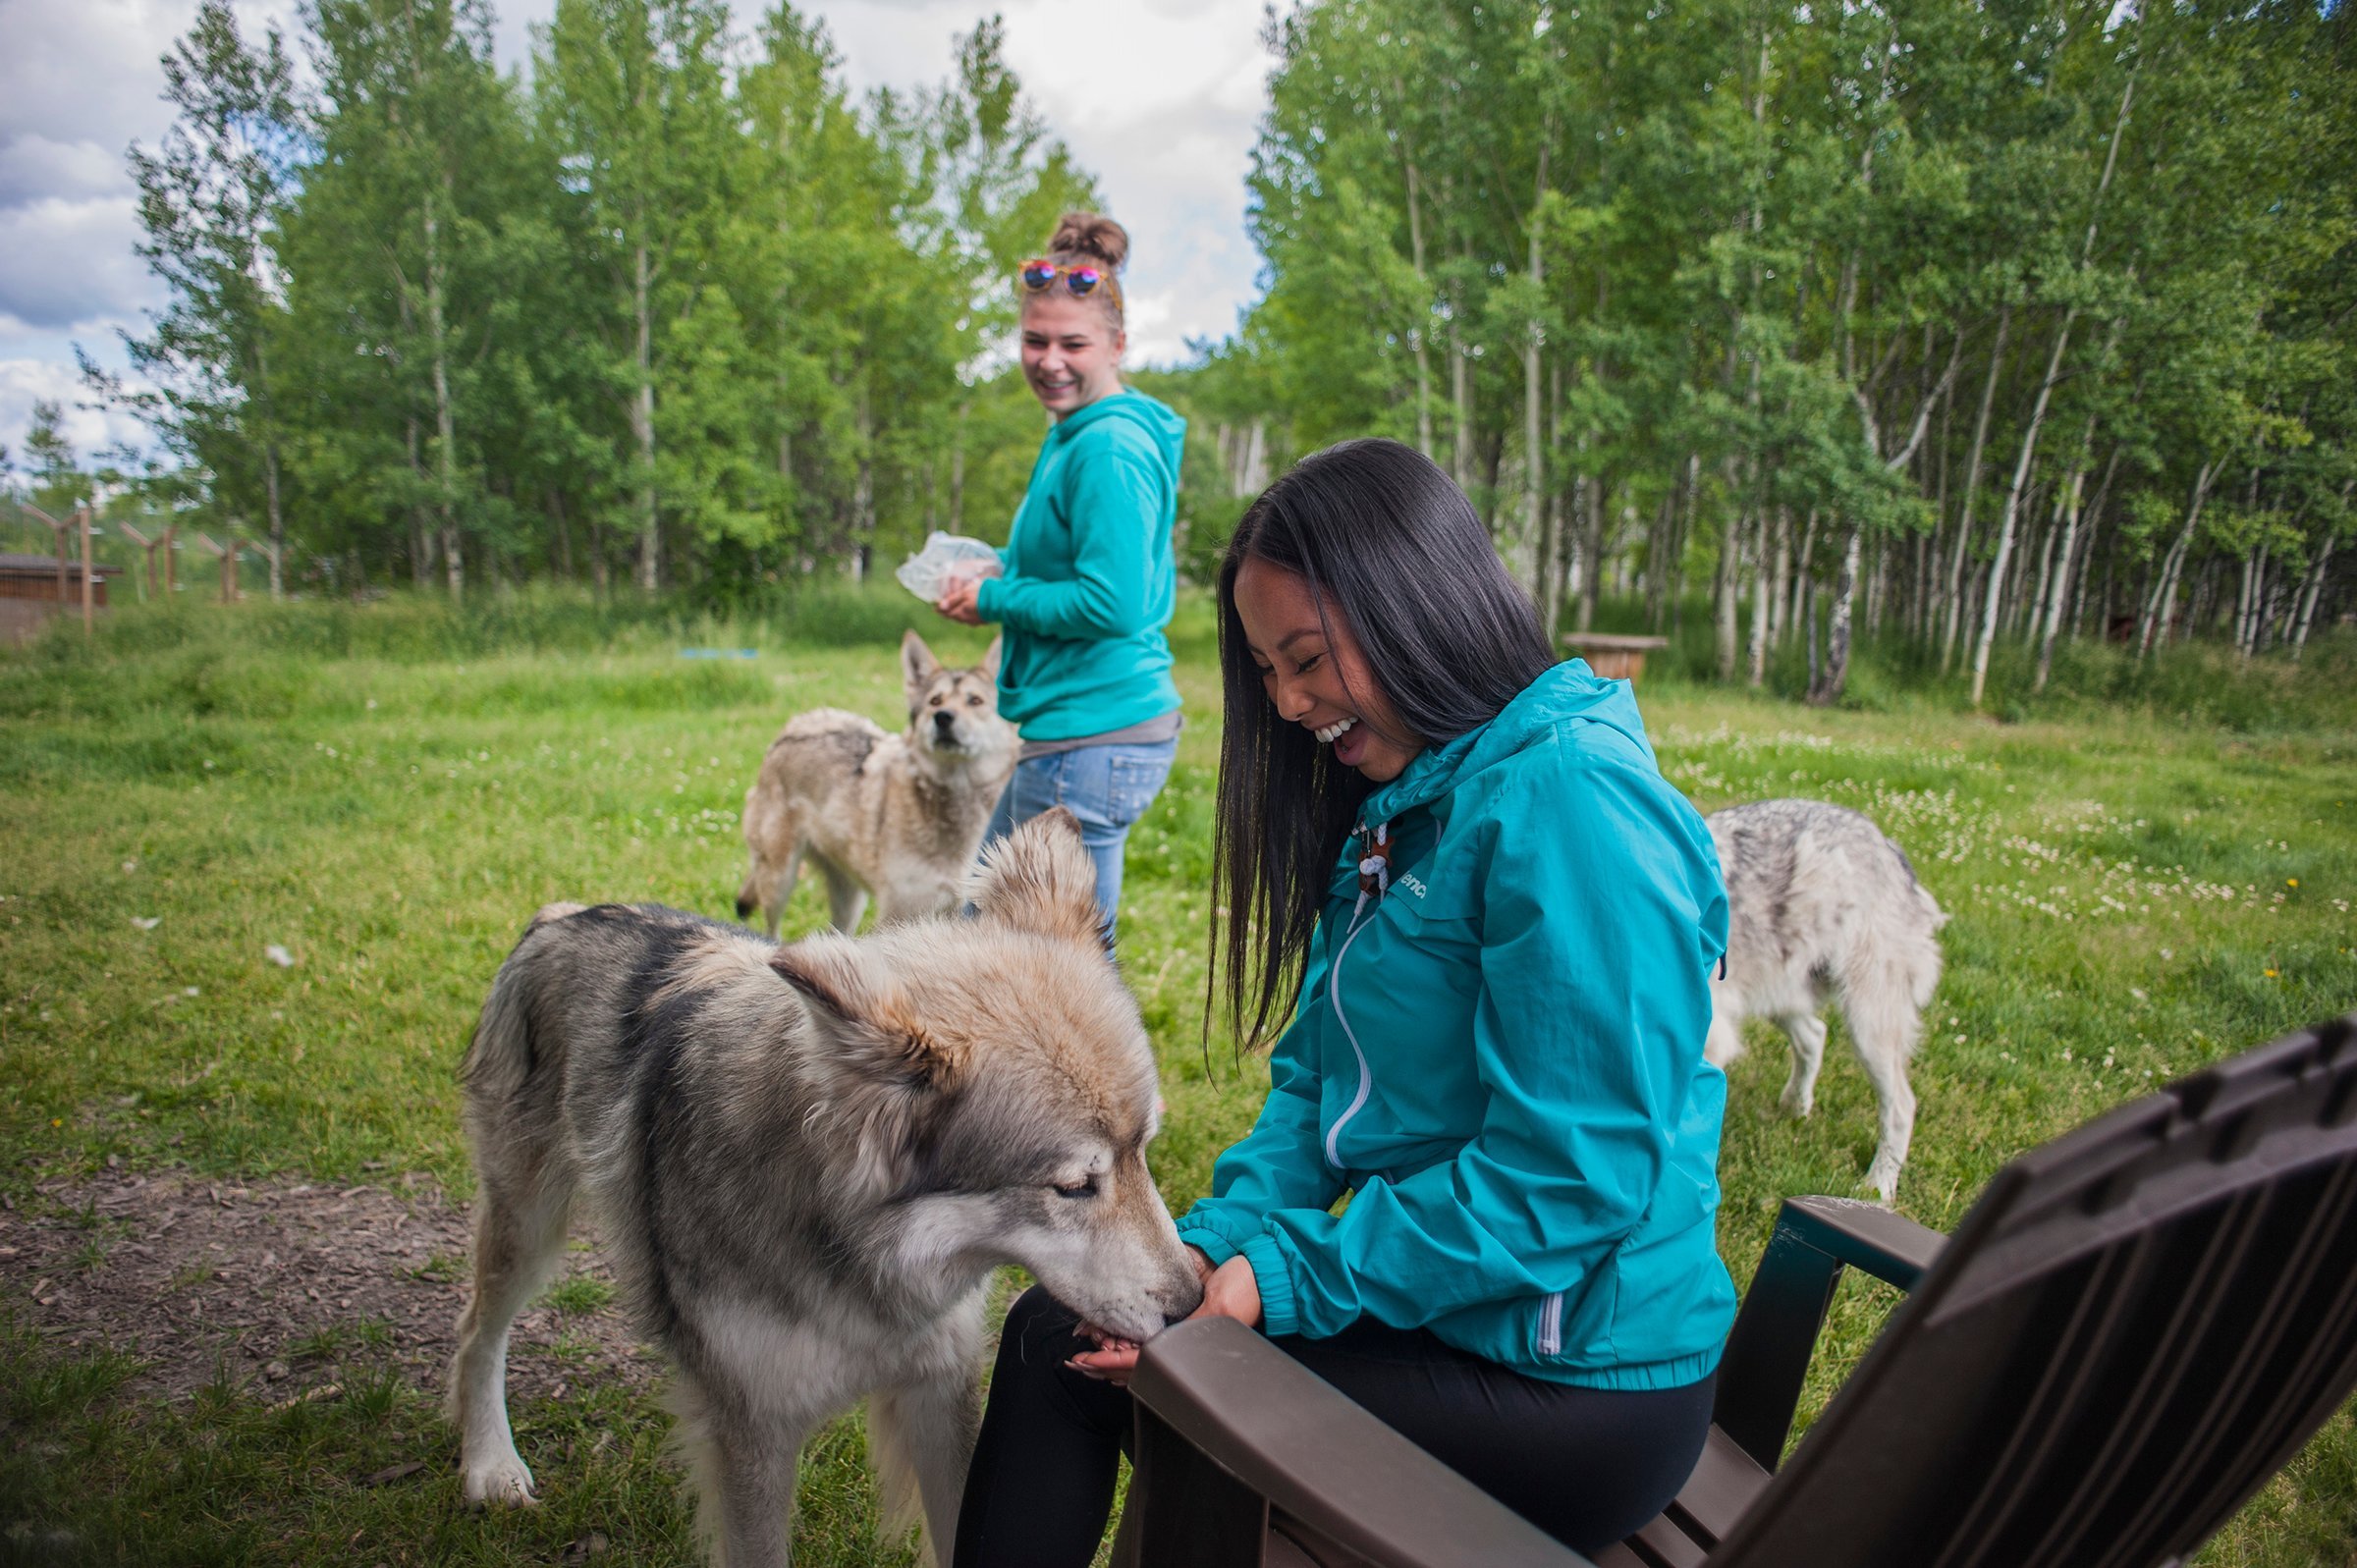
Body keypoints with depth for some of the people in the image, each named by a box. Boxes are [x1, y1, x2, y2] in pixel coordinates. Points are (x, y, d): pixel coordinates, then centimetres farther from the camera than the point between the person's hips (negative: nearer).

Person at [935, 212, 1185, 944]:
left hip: (1093, 740, -11)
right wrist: (1003, 566, 10)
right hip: (1078, 725, 11)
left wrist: (993, 600, -12)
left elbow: (1114, 603, -23)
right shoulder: (1074, 437, 15)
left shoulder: (1110, 450, -16)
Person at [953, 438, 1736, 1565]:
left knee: (1062, 1350, -5)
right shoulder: (1402, 804, 8)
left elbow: (1571, 1178, -25)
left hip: (1566, 1383, -8)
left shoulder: (1572, 799, -23)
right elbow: (1318, 1073, 10)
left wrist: (1282, 1282, -19)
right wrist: (1221, 1236, -6)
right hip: (1433, 1298, 8)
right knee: (1062, 1319, 7)